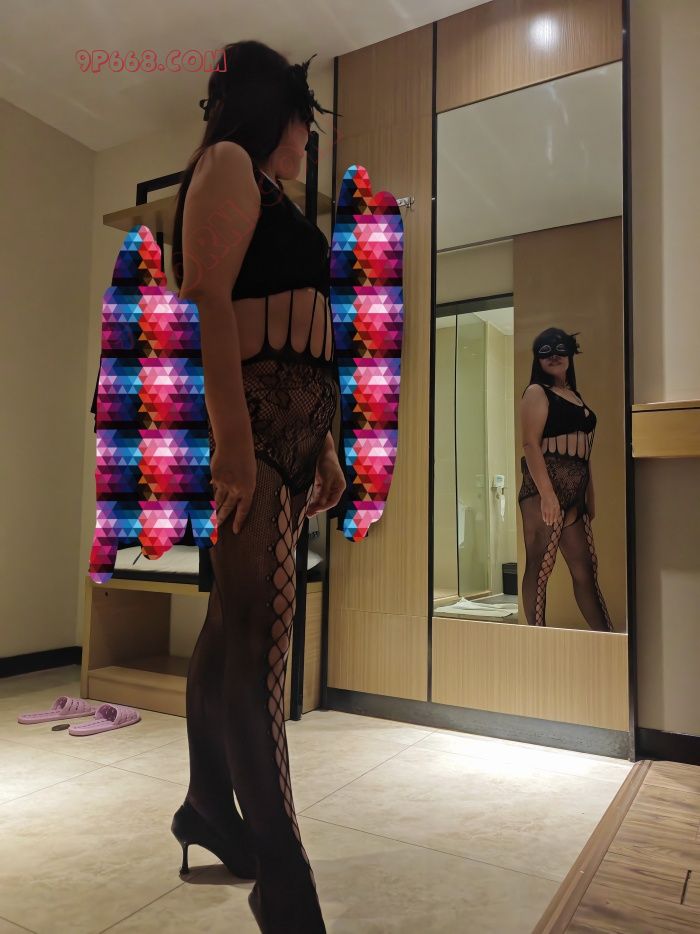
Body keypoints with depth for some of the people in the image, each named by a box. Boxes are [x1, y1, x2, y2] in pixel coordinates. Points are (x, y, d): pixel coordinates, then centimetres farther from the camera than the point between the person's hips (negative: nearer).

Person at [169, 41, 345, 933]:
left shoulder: (266, 192, 28)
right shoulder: (227, 162, 2)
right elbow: (208, 300, -14)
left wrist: (322, 445, 19)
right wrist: (231, 434, -25)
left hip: (290, 423, 10)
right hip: (249, 417, -9)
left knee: (236, 618, 12)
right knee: (259, 625, -11)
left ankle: (209, 803, 26)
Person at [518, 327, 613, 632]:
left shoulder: (574, 395, 22)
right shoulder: (537, 392, -2)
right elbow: (531, 444, -13)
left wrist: (590, 495, 17)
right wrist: (546, 493, -21)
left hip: (574, 491, 8)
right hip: (545, 487, -8)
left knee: (585, 567, 11)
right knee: (539, 566, -5)